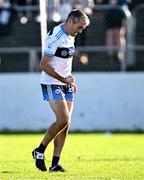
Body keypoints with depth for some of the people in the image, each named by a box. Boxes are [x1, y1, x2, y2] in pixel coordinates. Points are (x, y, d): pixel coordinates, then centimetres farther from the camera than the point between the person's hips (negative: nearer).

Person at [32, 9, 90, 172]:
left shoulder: (70, 36, 11)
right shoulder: (55, 37, -18)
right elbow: (44, 65, -19)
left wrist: (71, 81, 16)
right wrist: (63, 79, -21)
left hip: (66, 85, 9)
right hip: (52, 84, -8)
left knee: (65, 124, 2)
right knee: (63, 120, -18)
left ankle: (55, 164, 4)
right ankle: (39, 151, -2)